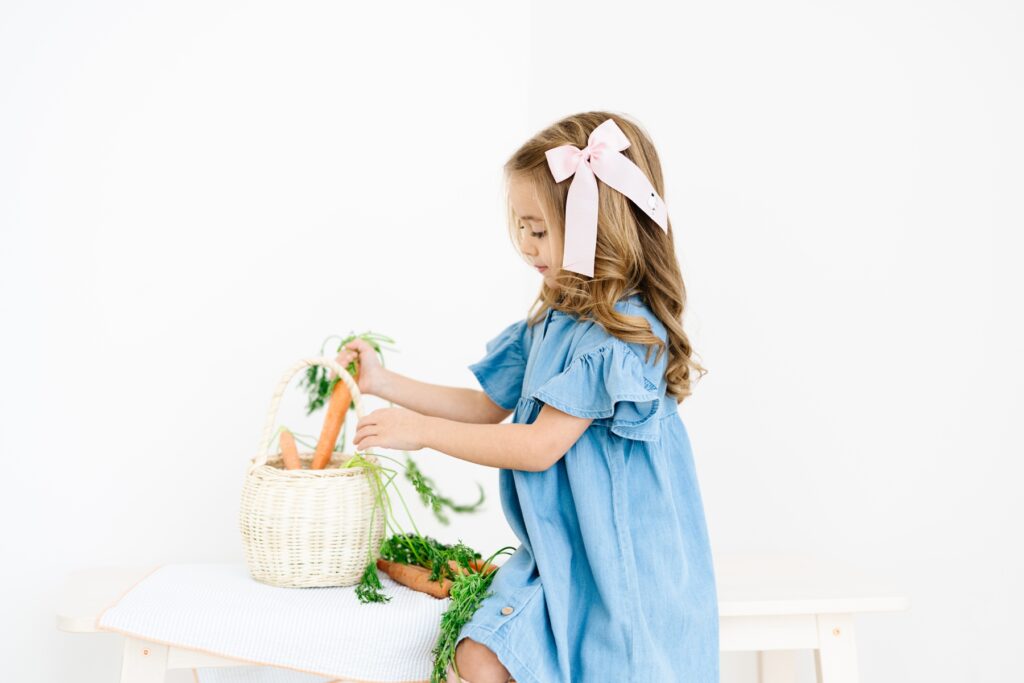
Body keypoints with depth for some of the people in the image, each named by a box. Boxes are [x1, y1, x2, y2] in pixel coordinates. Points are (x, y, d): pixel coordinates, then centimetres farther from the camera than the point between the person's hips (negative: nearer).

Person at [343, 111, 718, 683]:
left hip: (629, 570, -7)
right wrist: (385, 383, 11)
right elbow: (489, 407, 17)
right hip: (556, 556, 7)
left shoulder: (623, 334, -19)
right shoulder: (551, 321, 8)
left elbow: (540, 446, -20)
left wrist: (422, 430, -13)